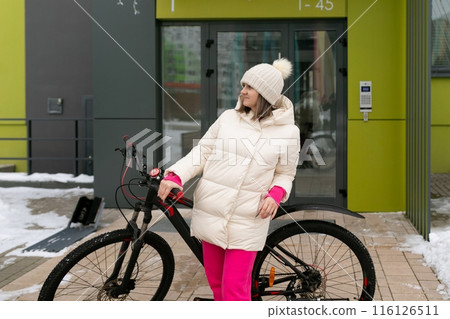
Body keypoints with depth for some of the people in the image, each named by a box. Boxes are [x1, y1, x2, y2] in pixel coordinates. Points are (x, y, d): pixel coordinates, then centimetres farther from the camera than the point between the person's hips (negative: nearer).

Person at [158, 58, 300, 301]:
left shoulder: (287, 132, -2)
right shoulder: (228, 118, 5)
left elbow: (285, 174, 7)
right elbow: (202, 152, 5)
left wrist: (275, 194, -14)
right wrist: (175, 176, -10)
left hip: (245, 221, -3)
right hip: (210, 214, 4)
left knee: (234, 289, -5)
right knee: (216, 284, 14)